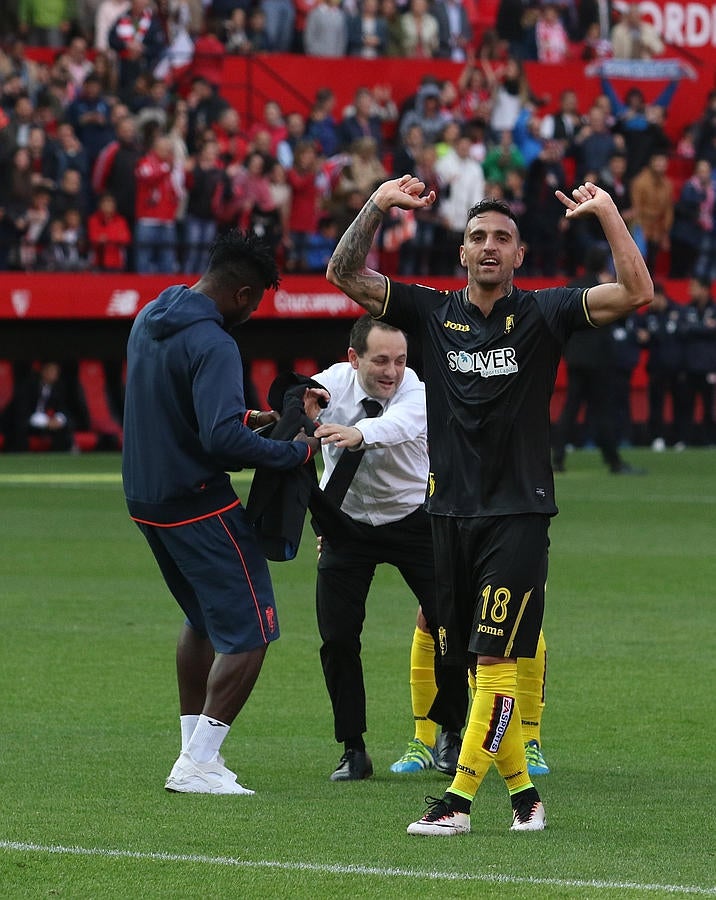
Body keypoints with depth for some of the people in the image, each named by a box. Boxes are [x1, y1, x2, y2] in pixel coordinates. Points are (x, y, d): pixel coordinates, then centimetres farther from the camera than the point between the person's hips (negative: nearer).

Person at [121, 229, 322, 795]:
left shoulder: (149, 321, 8)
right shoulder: (212, 345, -22)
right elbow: (222, 440, -30)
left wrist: (244, 417, 17)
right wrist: (296, 452, -18)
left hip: (146, 495, 10)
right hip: (198, 504, -9)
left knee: (204, 620, 25)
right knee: (249, 634, -4)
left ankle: (195, 747, 26)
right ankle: (198, 766, -9)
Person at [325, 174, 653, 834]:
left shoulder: (542, 314, 0)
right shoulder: (434, 311, 7)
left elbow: (637, 293, -10)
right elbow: (345, 274, 4)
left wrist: (607, 212, -15)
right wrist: (378, 206, -7)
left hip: (519, 514, -4)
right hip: (450, 513, 4)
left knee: (494, 662, -11)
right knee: (474, 666, 7)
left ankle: (459, 799, -13)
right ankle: (522, 790, 17)